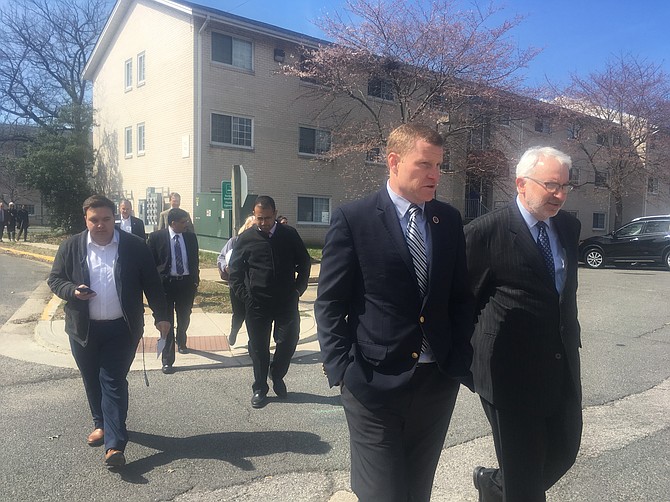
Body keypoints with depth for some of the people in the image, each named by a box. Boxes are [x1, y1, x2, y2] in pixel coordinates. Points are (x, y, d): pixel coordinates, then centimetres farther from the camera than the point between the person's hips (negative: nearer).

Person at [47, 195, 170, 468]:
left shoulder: (135, 247, -5)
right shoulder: (70, 247, 0)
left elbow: (152, 283, -1)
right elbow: (54, 279, 6)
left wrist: (161, 316, -4)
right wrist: (72, 291, -15)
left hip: (121, 328, -3)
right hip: (84, 329, 3)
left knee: (113, 382, -3)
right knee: (92, 381, 15)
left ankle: (115, 444, -1)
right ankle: (101, 424, 37)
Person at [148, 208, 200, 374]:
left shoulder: (190, 237, 3)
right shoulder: (156, 237, -7)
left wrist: (195, 280, 8)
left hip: (187, 283, 4)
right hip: (165, 283, -3)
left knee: (184, 318, 20)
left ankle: (181, 343, 49)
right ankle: (167, 360, 7)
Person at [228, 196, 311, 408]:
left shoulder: (290, 235, 1)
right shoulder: (246, 238, 0)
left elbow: (304, 263, 10)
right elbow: (235, 271, 5)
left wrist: (298, 289, 3)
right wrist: (244, 295, -4)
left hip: (287, 301, 1)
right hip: (257, 303, 0)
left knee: (288, 342, 3)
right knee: (258, 347, 7)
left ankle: (277, 376, 31)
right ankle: (260, 388, 24)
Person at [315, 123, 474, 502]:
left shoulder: (450, 220, 6)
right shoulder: (353, 219, -7)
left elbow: (461, 296, 11)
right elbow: (330, 304, -6)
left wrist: (461, 361, 4)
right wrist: (342, 370, -11)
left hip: (439, 382, 4)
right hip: (375, 383, -4)